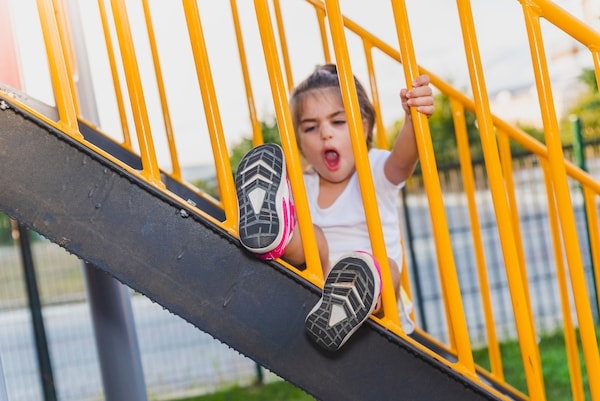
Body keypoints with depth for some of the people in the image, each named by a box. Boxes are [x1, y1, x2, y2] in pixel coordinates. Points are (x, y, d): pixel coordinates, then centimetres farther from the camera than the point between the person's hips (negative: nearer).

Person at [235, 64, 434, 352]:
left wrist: (413, 119, -43)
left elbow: (402, 160, -21)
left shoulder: (376, 171, 3)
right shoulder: (301, 187, 15)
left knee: (382, 265, -33)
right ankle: (274, 232, -54)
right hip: (315, 281, 2)